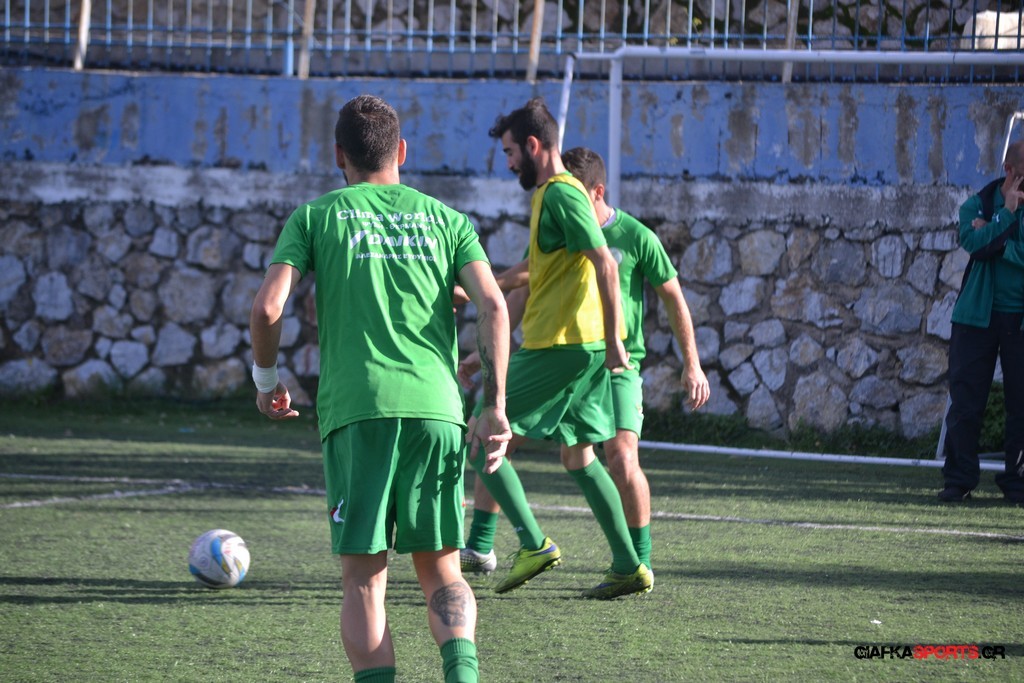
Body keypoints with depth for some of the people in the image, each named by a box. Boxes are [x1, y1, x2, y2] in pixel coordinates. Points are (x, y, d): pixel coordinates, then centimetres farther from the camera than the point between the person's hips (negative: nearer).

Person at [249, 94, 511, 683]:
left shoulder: (316, 217, 11)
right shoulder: (445, 219, 16)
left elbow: (268, 308, -1)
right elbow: (493, 307, 2)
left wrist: (267, 379, 16)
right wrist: (495, 409, 3)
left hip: (355, 412, -2)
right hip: (436, 409, 2)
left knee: (365, 581, 3)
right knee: (442, 575, 10)